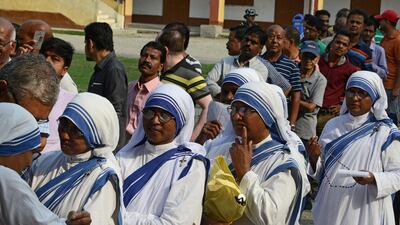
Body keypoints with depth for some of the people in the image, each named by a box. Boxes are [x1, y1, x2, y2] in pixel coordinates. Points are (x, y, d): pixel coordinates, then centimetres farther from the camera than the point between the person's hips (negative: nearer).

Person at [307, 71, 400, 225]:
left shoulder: (386, 132, -8)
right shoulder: (333, 125, 4)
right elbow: (321, 172, 11)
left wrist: (374, 179, -26)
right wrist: (314, 157, -9)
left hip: (364, 212, -4)